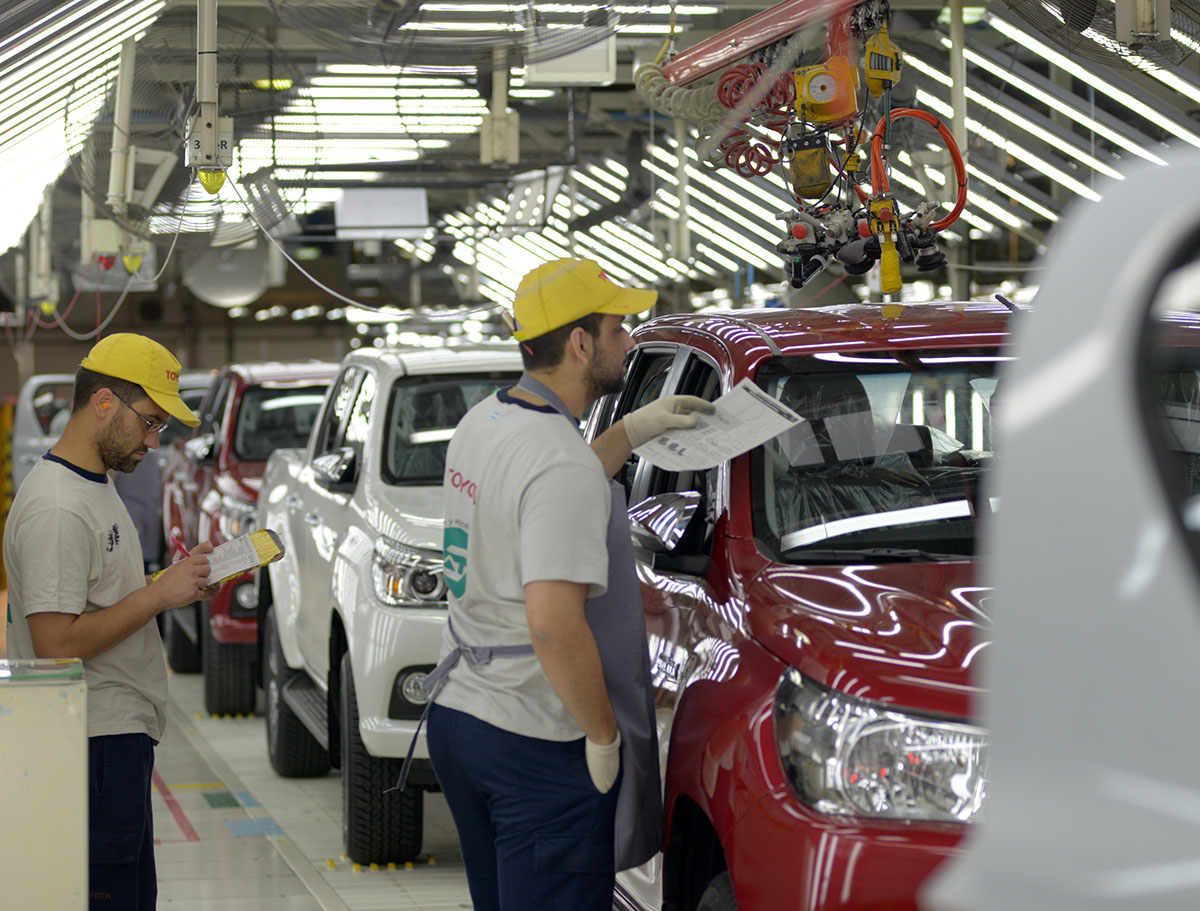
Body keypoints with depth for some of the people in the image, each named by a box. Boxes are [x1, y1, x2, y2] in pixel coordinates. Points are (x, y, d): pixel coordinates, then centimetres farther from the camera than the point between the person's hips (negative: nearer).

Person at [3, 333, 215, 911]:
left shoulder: (97, 487, 16)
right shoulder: (56, 508, -17)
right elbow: (56, 642, -23)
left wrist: (179, 578, 11)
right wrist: (159, 594, -18)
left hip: (122, 738, 11)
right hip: (95, 745, -11)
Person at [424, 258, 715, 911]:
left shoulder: (482, 421, 8)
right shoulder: (562, 463, -22)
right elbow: (554, 625, -29)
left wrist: (633, 432, 27)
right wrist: (603, 734, -17)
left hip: (455, 712, 10)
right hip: (537, 746, -9)